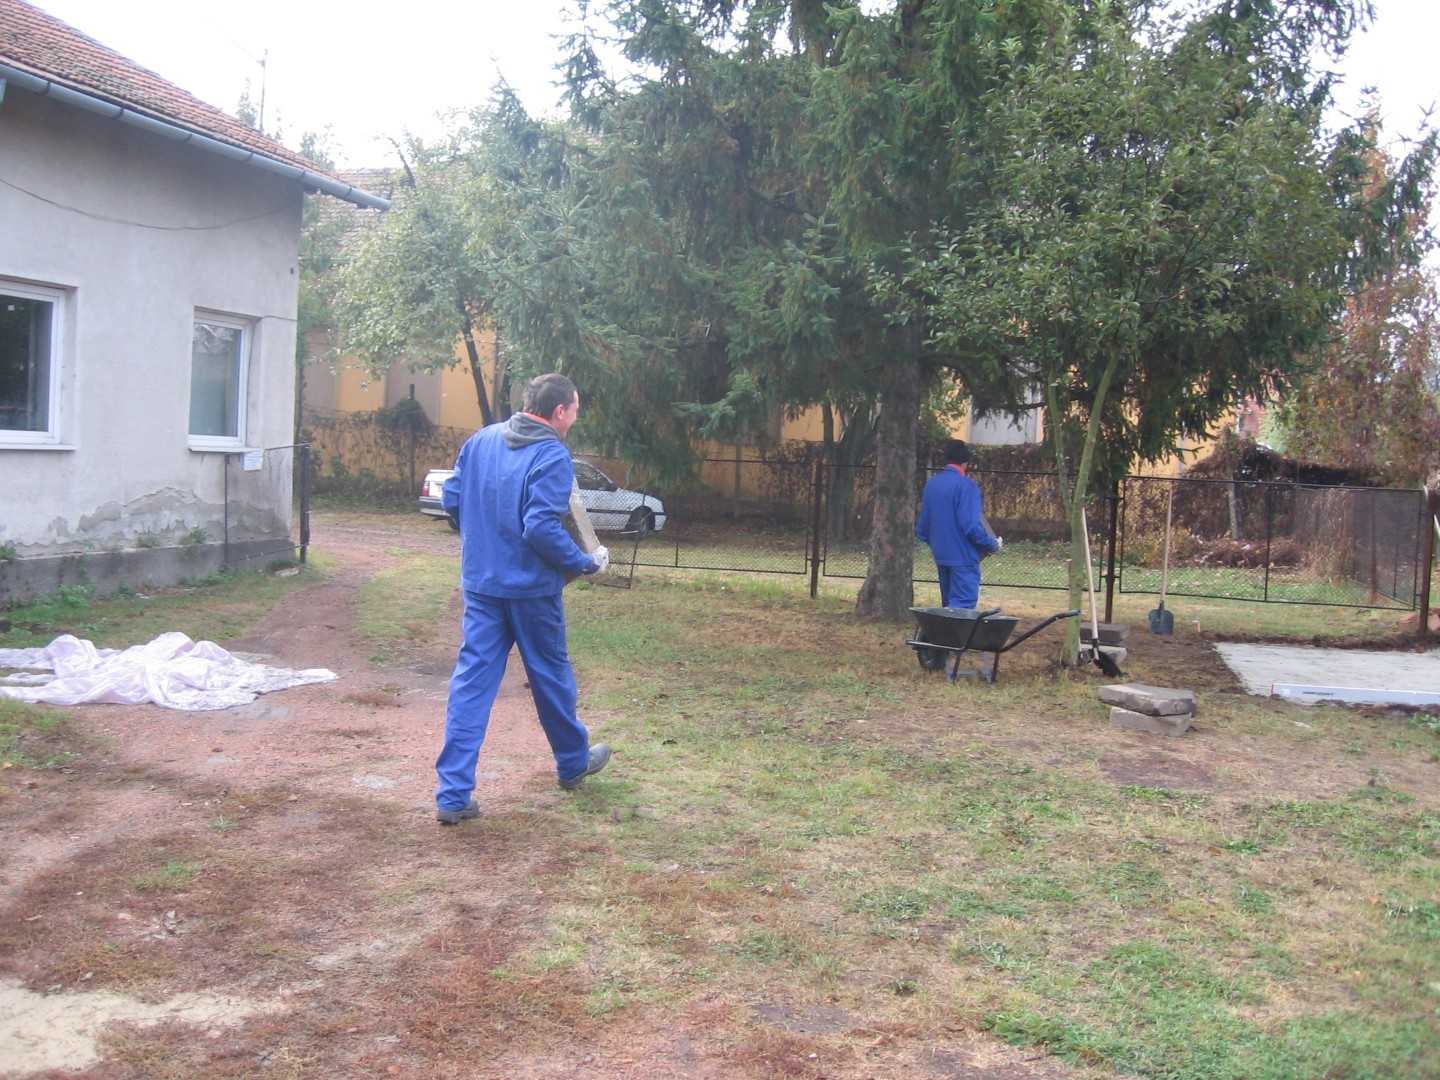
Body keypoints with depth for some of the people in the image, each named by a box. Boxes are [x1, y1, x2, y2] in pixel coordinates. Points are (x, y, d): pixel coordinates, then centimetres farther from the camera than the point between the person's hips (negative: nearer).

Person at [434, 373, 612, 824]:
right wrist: (586, 563, -10)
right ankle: (573, 762, 36)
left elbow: (450, 498, 9)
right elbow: (542, 528, -23)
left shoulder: (481, 440, 3)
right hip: (530, 587, -5)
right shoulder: (552, 457, -17)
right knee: (551, 675, 14)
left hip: (480, 581, 5)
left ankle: (453, 794, 1)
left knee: (471, 681, 5)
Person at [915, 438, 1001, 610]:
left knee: (950, 605, 17)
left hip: (941, 555, 8)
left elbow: (922, 525, 13)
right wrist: (992, 544, -7)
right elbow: (971, 525, -21)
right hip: (963, 555, -8)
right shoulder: (966, 485, -15)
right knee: (963, 606, -8)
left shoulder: (931, 483, 8)